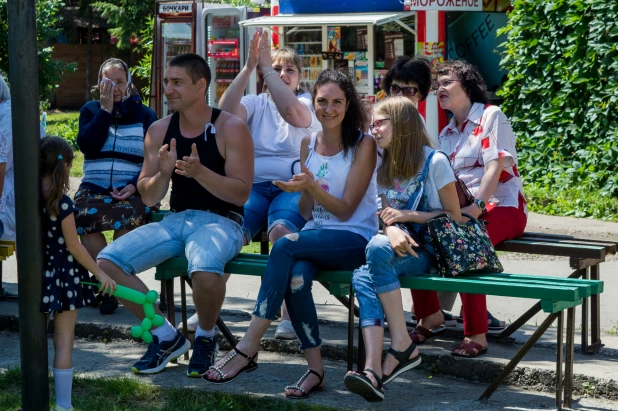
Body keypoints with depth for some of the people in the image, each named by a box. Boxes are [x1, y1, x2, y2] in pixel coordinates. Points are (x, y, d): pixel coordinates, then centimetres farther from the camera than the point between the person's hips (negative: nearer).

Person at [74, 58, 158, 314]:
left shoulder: (144, 115, 10)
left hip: (133, 191, -1)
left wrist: (135, 186, -12)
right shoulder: (90, 110, 14)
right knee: (84, 216, -33)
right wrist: (106, 108, -5)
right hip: (94, 189, 1)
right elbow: (87, 146, -5)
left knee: (129, 216, -36)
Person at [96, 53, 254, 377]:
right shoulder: (159, 131, 9)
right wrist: (163, 173, -12)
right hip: (176, 219, 6)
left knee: (205, 271, -40)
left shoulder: (230, 128, -5)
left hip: (220, 221, -5)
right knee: (106, 262, -15)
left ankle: (205, 337, -5)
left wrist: (200, 172, -24)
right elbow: (148, 198, 10)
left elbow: (240, 193, -10)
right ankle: (166, 337, 1)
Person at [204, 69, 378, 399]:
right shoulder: (309, 143, 13)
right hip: (316, 235, 4)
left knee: (285, 245, -31)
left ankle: (248, 347, -29)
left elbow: (346, 210, -8)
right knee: (296, 275, -32)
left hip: (355, 238, -4)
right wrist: (303, 192, -7)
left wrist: (311, 186, -23)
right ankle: (315, 368, -23)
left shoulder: (363, 145, -3)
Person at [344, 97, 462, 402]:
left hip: (431, 251, -5)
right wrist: (393, 231, -13)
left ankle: (402, 347, -30)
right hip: (403, 248, 5)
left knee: (377, 248, -34)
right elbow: (388, 217, 11)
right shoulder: (385, 167, 17)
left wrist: (408, 215, -11)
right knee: (362, 278, -28)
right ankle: (373, 371, -43)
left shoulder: (435, 162, -3)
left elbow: (454, 216, -3)